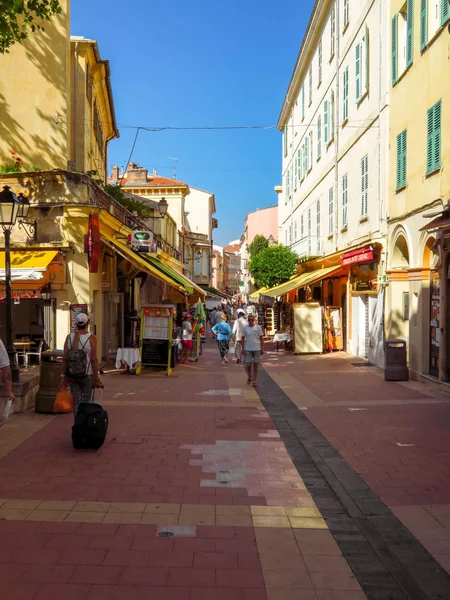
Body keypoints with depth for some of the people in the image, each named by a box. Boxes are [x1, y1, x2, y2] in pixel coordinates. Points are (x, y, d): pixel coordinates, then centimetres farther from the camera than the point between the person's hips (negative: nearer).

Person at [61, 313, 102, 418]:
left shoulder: (69, 337, 1)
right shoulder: (91, 338, -10)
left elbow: (65, 358, 1)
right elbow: (94, 359, -13)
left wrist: (63, 376, 8)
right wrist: (96, 378, -7)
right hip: (87, 374, -3)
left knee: (76, 402, 11)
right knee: (87, 402, 7)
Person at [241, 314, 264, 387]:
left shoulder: (258, 327, 0)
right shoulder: (245, 328, 1)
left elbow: (261, 338, 3)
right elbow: (243, 339, 5)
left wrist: (262, 349, -1)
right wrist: (243, 349, -2)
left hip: (257, 349, 0)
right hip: (248, 349, 0)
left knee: (256, 365, 1)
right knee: (248, 365, -1)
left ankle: (254, 381, 10)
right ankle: (249, 377, 27)